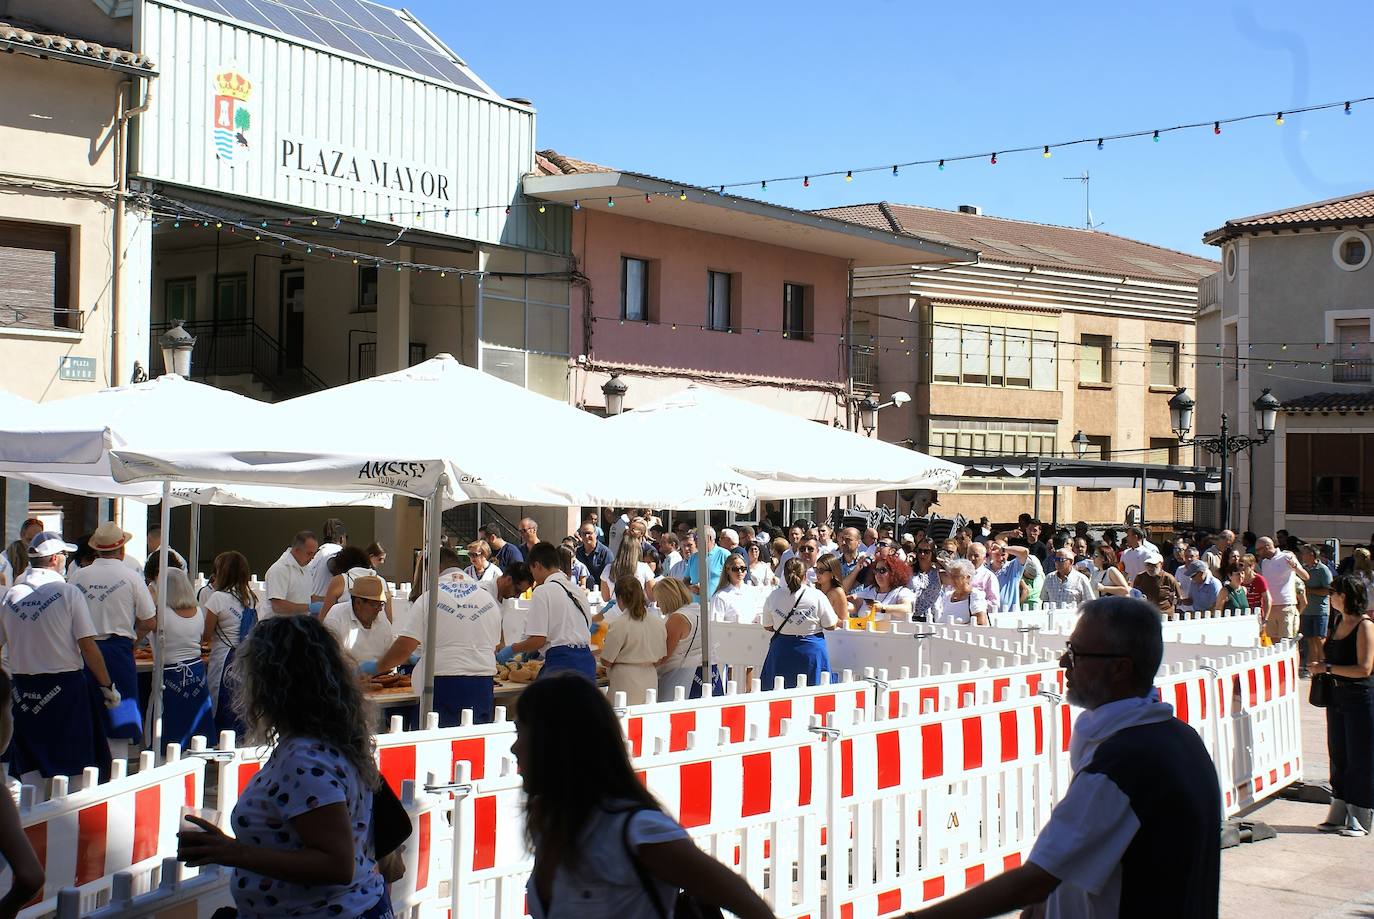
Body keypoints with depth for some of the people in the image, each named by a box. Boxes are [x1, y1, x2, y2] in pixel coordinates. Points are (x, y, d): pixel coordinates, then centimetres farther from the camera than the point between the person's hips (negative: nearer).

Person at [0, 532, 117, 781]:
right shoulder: (69, 593, -10)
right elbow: (88, 646, -11)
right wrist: (108, 686, -4)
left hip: (24, 687, 4)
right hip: (65, 686, -4)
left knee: (29, 771, 11)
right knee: (73, 764, 5)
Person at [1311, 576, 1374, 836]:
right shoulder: (1338, 623, 10)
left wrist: (1328, 668, -17)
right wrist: (1321, 663, 4)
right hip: (1337, 697, 8)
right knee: (1338, 756, 11)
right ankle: (1340, 814, 20)